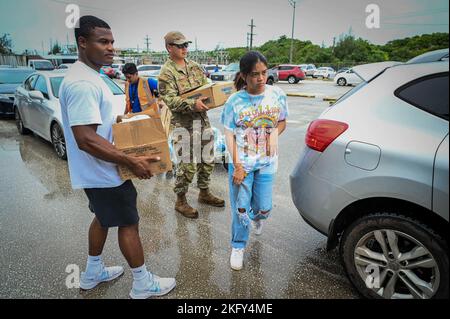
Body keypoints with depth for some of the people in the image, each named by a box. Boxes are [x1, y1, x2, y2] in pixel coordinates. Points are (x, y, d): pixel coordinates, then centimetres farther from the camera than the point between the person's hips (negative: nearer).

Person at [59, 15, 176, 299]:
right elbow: (86, 139, -31)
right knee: (128, 223, 3)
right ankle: (143, 284, 21)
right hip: (103, 173, -10)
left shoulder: (88, 76, 10)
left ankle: (93, 273, 41)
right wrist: (133, 162, -27)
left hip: (97, 172, 10)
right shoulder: (82, 84, -25)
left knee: (103, 218, 23)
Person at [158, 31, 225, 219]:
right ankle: (180, 201, 14)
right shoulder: (166, 73, -9)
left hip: (203, 119, 7)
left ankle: (204, 193, 32)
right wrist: (193, 104, -31)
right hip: (183, 123, -7)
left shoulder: (194, 66, 12)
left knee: (207, 159, 14)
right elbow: (170, 100, -18)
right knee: (188, 165, -4)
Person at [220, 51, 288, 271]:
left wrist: (275, 132, -13)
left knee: (263, 208, 9)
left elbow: (282, 121, 10)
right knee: (240, 209, 3)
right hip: (241, 163, -2)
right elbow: (229, 135, -7)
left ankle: (257, 217, 49)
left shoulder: (277, 95, -5)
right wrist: (237, 166, -13)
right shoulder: (235, 101, -11)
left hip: (267, 163, 2)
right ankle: (238, 247, 28)